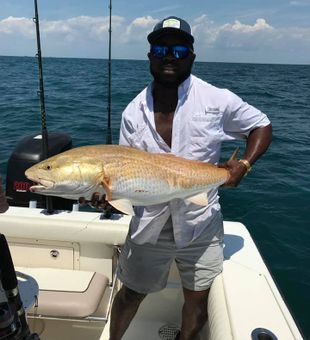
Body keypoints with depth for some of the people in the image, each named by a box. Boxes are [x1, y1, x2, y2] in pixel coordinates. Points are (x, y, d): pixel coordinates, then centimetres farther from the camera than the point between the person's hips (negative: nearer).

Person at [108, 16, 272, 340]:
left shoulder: (217, 100, -9)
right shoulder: (133, 112, -4)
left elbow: (261, 125, 3)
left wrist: (244, 163, -14)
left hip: (200, 223, 0)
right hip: (149, 224, 1)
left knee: (197, 301, 15)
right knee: (130, 294, 17)